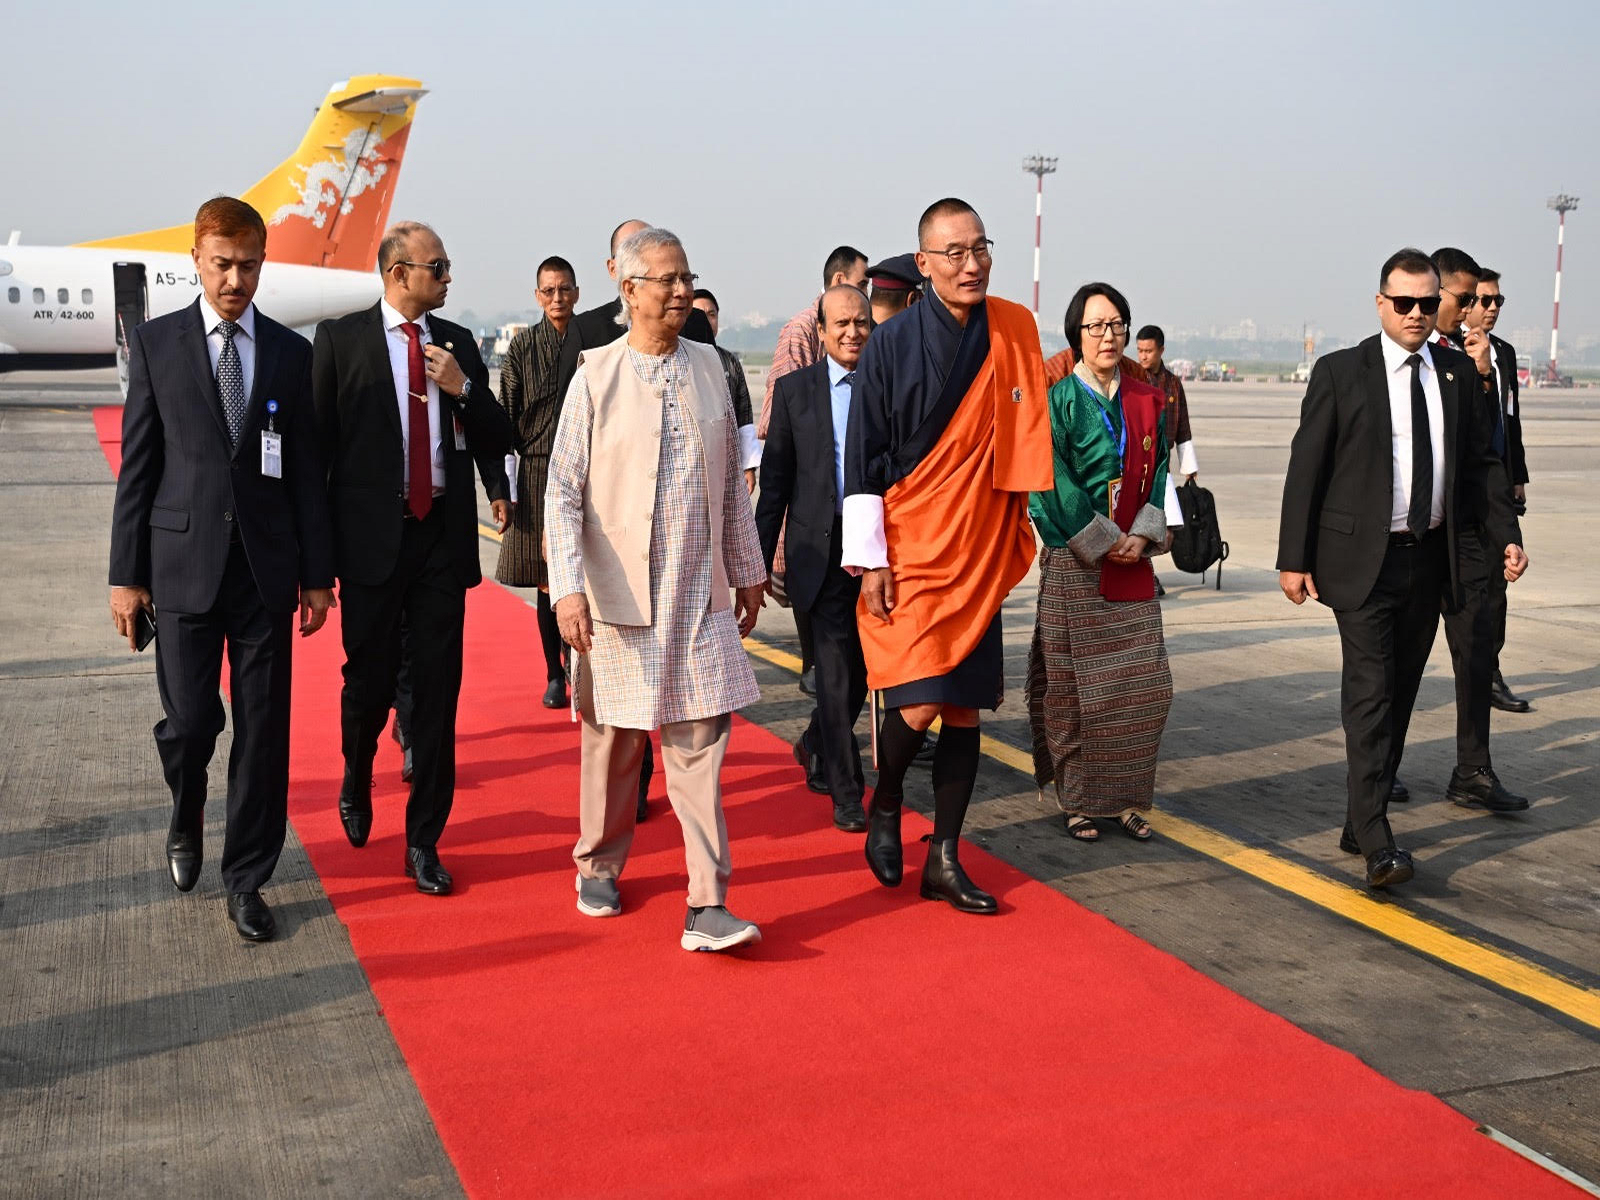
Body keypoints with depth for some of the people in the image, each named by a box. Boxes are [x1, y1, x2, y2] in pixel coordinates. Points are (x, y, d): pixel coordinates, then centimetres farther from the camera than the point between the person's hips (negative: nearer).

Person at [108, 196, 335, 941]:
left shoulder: (291, 353, 6)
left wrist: (318, 573, 5)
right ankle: (187, 820, 35)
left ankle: (245, 880, 16)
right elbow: (137, 466, 2)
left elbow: (306, 470, 7)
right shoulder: (156, 344, 3)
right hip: (184, 563, -1)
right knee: (189, 719, 1)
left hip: (266, 566, 1)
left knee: (263, 728, 3)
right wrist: (125, 574, -1)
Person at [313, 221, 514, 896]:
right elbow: (317, 438, 0)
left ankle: (424, 841, 12)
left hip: (442, 535, 3)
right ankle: (356, 783, 38)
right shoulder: (340, 338, 0)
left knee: (438, 688, 2)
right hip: (371, 535, -2)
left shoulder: (458, 344, 10)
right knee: (369, 676, 5)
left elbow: (495, 440, 11)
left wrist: (464, 390, -8)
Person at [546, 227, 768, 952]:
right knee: (612, 740, 10)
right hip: (617, 594, -2)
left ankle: (707, 906, -1)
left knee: (699, 740, -3)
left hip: (699, 593, 2)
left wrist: (748, 570, 16)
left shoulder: (708, 368, 8)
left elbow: (731, 482, 14)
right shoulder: (596, 376, -4)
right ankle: (599, 868, 32)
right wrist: (567, 587, -16)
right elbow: (562, 491, -7)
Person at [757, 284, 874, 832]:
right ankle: (846, 791, 6)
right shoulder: (795, 389, 3)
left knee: (862, 665, 11)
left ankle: (816, 746, 38)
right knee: (837, 668, -4)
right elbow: (775, 479, 5)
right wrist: (760, 557, 2)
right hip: (823, 549, -2)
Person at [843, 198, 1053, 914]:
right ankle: (885, 803, 19)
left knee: (966, 707, 5)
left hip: (979, 553, 4)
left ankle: (944, 860, 16)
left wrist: (1018, 533, 13)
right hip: (909, 552, -3)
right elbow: (862, 457, -4)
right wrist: (869, 558, -8)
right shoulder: (891, 346, -6)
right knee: (920, 704, -12)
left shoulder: (1016, 332, 3)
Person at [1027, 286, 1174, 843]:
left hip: (1132, 565, 4)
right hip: (1073, 563, -4)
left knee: (1144, 685, 2)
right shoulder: (1057, 400, -4)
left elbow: (1157, 473, 9)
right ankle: (1076, 799, 12)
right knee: (1073, 685, 0)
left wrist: (1143, 536, -7)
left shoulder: (1147, 402, 10)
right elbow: (1054, 483, -11)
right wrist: (1105, 542, -13)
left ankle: (1125, 797, 13)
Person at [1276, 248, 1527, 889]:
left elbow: (1482, 463, 14)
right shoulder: (1339, 373, -4)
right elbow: (1305, 470, -4)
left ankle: (1359, 823, 21)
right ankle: (1377, 842, -12)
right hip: (1363, 560, -5)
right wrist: (1294, 559, -7)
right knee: (1371, 692, -11)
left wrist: (1507, 535, 1)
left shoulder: (1460, 373, 9)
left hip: (1431, 559, 5)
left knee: (1400, 693, 10)